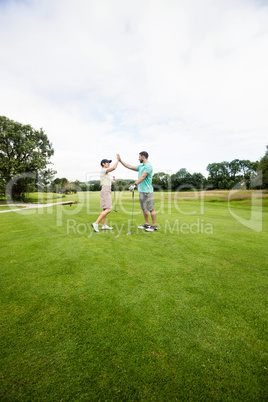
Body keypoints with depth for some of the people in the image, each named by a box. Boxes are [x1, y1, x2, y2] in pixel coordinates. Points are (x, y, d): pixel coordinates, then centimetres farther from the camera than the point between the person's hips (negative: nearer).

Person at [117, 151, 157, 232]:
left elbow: (142, 177, -23)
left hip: (147, 192, -9)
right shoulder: (140, 166, 17)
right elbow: (130, 167, 22)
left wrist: (134, 184, -30)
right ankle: (147, 224, 24)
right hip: (141, 191, 10)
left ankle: (154, 226, 6)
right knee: (144, 209, 14)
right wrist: (120, 160, 23)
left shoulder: (148, 166, -11)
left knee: (151, 209, -3)